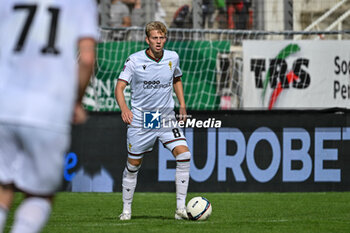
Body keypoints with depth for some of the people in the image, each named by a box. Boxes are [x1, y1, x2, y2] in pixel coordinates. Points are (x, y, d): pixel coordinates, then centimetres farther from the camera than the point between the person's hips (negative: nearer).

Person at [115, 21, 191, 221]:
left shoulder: (173, 58, 1)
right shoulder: (135, 60, -10)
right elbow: (120, 87, -11)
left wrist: (182, 105, 13)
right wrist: (124, 108, -30)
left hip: (166, 118, 2)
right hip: (140, 120, -2)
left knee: (184, 154, -17)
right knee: (133, 165, 5)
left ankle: (181, 207, -14)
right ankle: (126, 209, 23)